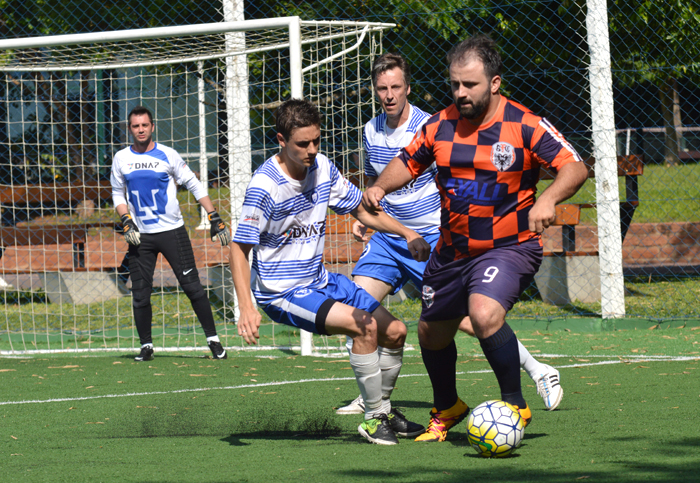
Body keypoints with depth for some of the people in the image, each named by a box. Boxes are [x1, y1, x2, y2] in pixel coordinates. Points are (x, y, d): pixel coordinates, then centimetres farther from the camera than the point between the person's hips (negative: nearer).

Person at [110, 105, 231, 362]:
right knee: (140, 293, 0)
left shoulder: (167, 155, -4)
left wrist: (215, 219, -4)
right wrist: (127, 223, -1)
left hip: (172, 232, -2)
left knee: (192, 286, -6)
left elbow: (195, 186, 1)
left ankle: (213, 339, 2)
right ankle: (146, 345, 14)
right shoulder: (121, 159, 5)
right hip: (140, 235, 3)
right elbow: (118, 194, 15)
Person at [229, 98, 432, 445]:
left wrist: (407, 233, -2)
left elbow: (361, 211, 13)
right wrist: (246, 307, -29)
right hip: (282, 293, -8)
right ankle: (373, 419, -12)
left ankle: (383, 409, 30)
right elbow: (239, 248, -19)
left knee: (395, 332, 7)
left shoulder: (322, 168, -1)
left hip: (320, 280, 8)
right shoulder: (264, 186, -22)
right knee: (366, 325, -25)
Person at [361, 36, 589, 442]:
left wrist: (548, 199, -37)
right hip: (452, 251, 6)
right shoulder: (441, 126, 0)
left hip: (508, 248, -6)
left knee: (485, 314, -32)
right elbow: (407, 163, 14)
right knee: (432, 333, 17)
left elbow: (575, 168, -18)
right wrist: (380, 187, -7)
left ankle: (515, 405, -13)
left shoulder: (525, 126, -14)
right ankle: (447, 409, 46)